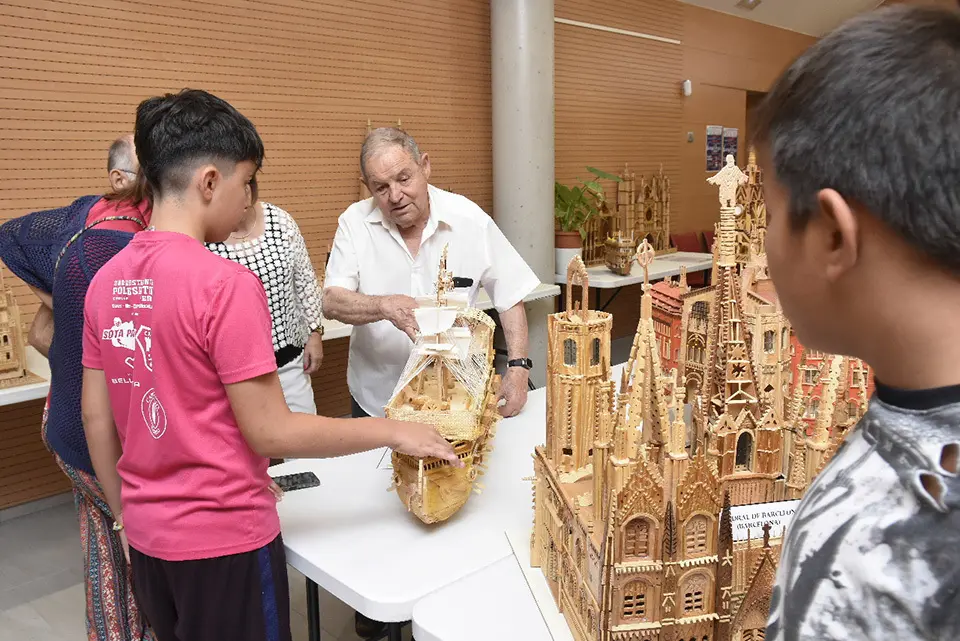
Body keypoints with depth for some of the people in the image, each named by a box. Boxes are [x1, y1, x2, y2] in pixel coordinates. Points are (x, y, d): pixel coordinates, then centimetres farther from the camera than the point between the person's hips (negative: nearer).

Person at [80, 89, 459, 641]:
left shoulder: (106, 281, -1)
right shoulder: (224, 284, -22)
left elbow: (96, 417, 6)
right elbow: (271, 432, -21)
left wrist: (126, 514, 18)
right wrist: (394, 431, -13)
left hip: (148, 535, 7)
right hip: (224, 540, -6)